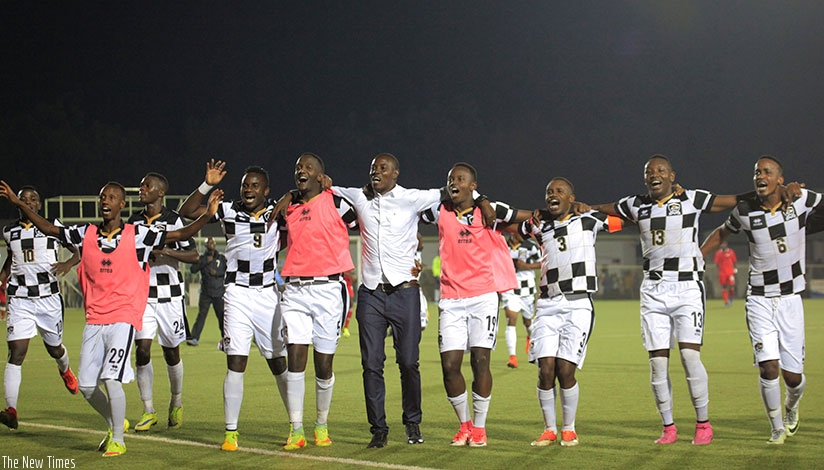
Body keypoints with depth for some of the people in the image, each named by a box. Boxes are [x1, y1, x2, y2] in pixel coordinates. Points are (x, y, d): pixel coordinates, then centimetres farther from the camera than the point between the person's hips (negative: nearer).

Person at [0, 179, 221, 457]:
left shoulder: (138, 236, -3)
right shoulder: (85, 234, 7)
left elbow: (180, 235, -5)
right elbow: (48, 228, 16)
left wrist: (207, 215, -18)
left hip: (123, 319, -4)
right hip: (94, 320, 5)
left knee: (112, 379, -16)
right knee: (87, 386, 6)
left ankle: (118, 440, 3)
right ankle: (114, 424, 33)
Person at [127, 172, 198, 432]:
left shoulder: (173, 219, -5)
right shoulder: (134, 220, 10)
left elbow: (193, 255, -8)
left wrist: (166, 250, -20)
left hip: (169, 295, -3)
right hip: (142, 295, 3)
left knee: (171, 352, 6)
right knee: (142, 350, -7)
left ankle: (176, 404, 27)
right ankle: (148, 411, 1)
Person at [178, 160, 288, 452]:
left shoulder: (278, 213, 4)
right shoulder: (228, 211, 3)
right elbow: (186, 212, 2)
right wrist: (207, 185, -9)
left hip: (268, 294, 1)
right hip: (237, 294, -1)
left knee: (279, 362, 6)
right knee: (236, 362, -8)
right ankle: (230, 432, -1)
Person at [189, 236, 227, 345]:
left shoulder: (222, 258, 8)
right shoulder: (202, 258, 6)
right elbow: (193, 269, -8)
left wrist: (217, 273, -10)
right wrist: (205, 262, -15)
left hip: (219, 292, 1)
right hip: (205, 293, -1)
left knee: (221, 315, 1)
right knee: (201, 315, -8)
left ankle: (224, 337, 18)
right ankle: (195, 338, -10)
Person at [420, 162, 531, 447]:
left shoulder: (489, 211, 2)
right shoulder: (438, 212, 7)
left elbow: (529, 218, 14)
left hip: (483, 297, -2)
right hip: (450, 300, 2)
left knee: (480, 361, -4)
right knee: (449, 364, -4)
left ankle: (479, 428, 9)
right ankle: (464, 424, 15)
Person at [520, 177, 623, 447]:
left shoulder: (588, 220, 7)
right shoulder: (540, 225, 13)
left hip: (578, 305, -3)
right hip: (548, 305, 3)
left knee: (565, 370, -10)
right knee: (546, 369, -7)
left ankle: (569, 429, 8)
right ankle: (549, 429, 9)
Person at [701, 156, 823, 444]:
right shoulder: (745, 210, -3)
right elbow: (722, 233, 16)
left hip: (791, 299, 0)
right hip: (759, 299, 0)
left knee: (793, 376, 0)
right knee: (769, 368, -13)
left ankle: (792, 404, 37)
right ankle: (777, 428, 11)